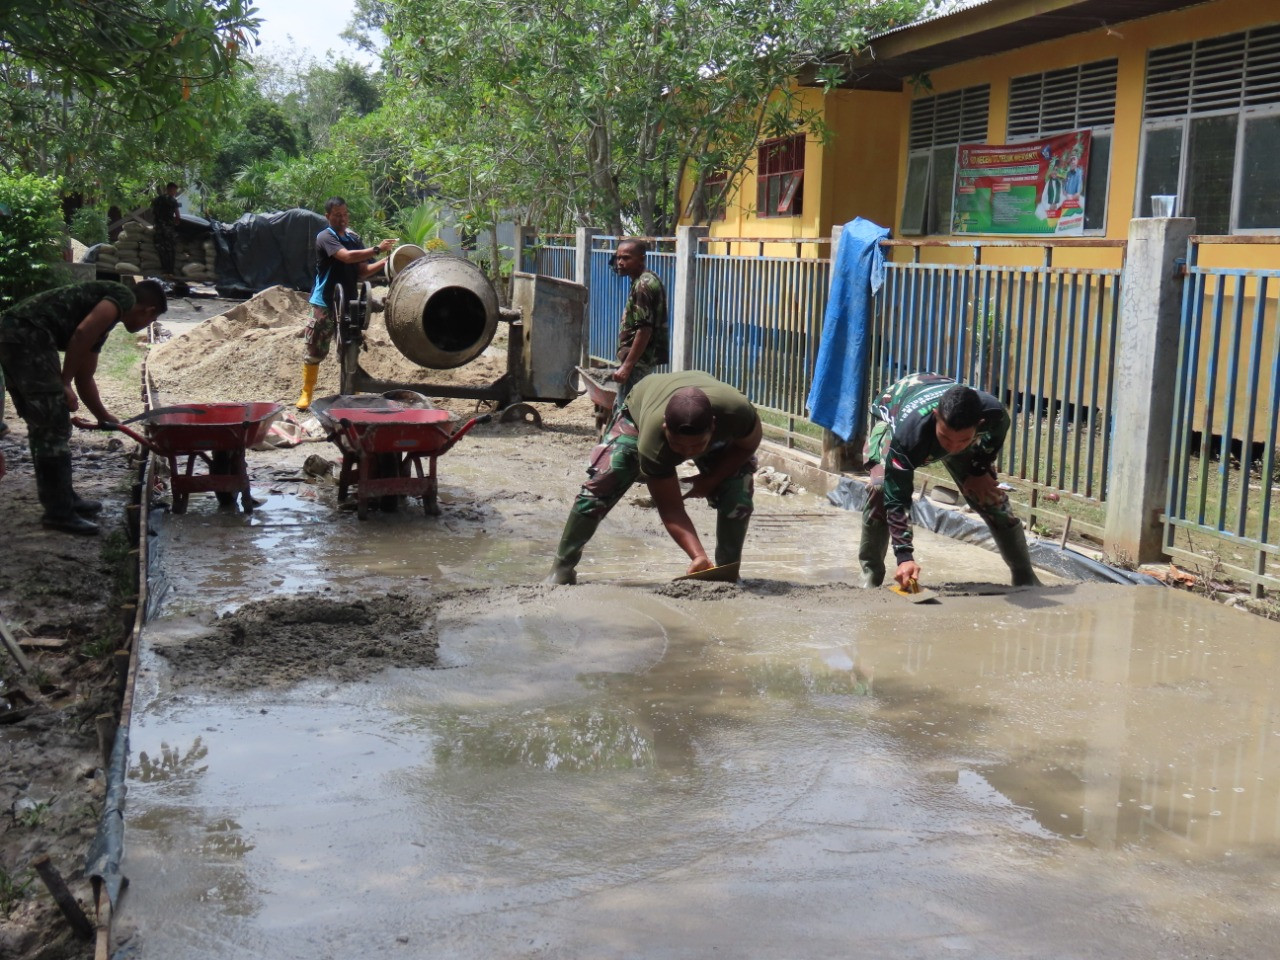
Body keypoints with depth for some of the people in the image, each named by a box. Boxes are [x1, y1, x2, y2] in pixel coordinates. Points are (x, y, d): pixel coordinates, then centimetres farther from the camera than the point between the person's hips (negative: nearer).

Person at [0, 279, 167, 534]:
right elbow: (81, 333, -15)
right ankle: (59, 512, 3)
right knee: (54, 426, -3)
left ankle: (60, 500, 30)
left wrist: (105, 418, 44)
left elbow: (84, 379, 34)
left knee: (42, 426, 19)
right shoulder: (123, 296, 2)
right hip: (29, 336, -10)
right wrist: (65, 383, -8)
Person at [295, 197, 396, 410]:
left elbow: (361, 271, 9)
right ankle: (306, 394, 8)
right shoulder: (325, 237, -9)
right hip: (325, 304, -6)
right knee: (315, 350, -1)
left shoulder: (353, 238, 10)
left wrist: (384, 262, -6)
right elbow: (347, 256, -26)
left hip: (348, 302, 6)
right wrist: (377, 249, -27)